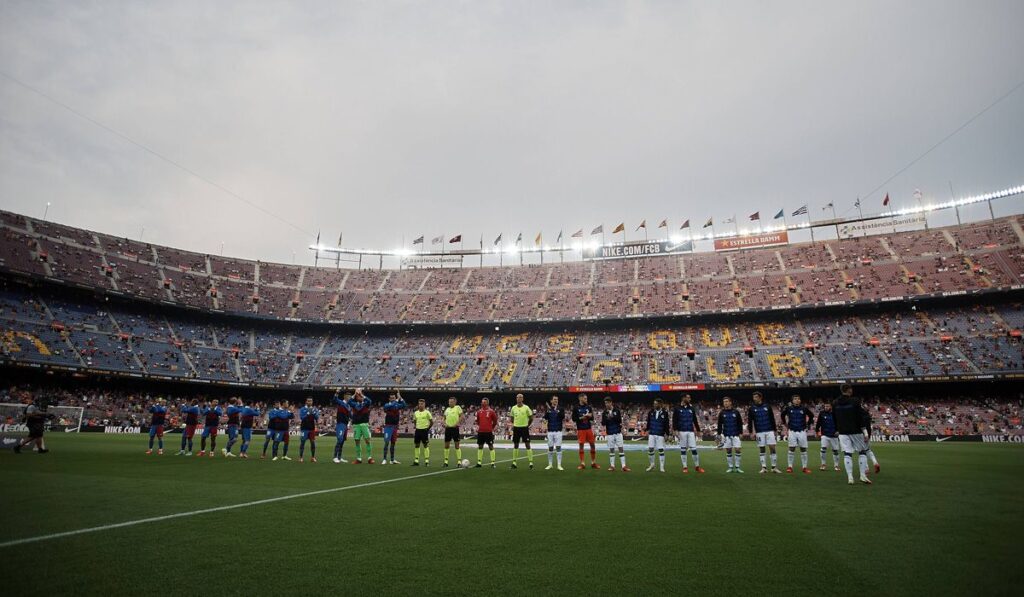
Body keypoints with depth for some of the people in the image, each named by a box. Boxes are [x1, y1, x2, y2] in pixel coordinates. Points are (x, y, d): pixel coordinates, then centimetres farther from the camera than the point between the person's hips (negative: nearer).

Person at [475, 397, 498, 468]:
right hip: (480, 432, 4)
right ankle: (479, 462, 16)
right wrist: (478, 426, 12)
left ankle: (492, 463, 2)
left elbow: (495, 420, 3)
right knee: (480, 446, 8)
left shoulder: (491, 411, -5)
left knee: (491, 446, -2)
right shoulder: (479, 411, 7)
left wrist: (492, 428, 4)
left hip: (489, 432, -4)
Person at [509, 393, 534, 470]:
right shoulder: (513, 408, 4)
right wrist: (513, 424, 8)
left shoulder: (526, 407, -5)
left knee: (527, 445, -3)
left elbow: (531, 417, 2)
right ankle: (514, 463, 13)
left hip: (524, 428, -3)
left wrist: (528, 425, 0)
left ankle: (531, 462, 0)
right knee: (515, 445, 7)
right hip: (516, 428, 3)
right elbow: (511, 417, 17)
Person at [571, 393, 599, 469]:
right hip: (580, 429, -3)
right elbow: (574, 419, -4)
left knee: (593, 444, 4)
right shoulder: (576, 408, -3)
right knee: (581, 445, 0)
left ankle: (593, 462, 16)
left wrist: (590, 416, -13)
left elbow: (592, 418, 9)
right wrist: (581, 418, -18)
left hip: (589, 428, 3)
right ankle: (582, 463, 7)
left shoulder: (589, 407, 7)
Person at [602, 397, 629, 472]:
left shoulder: (617, 411, -2)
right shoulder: (604, 413, 0)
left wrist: (612, 417, -21)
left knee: (621, 448, -3)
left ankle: (624, 466, -3)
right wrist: (607, 418, -21)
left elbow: (620, 420, -9)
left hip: (618, 432, -1)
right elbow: (603, 423, -4)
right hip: (609, 433, 1)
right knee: (611, 449, 6)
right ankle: (612, 465, 15)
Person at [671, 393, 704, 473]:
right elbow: (674, 420, -5)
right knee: (683, 449, 3)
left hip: (691, 431, 3)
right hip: (682, 431, -3)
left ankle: (697, 466, 9)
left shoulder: (691, 408, 10)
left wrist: (698, 430, 14)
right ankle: (685, 467, 9)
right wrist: (676, 430, -14)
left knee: (694, 449, -1)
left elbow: (695, 420, 15)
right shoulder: (677, 408, -2)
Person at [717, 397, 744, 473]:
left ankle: (737, 467, 4)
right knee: (728, 451, 3)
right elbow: (719, 424, 6)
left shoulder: (736, 412, 1)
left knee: (738, 450, -6)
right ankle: (730, 467, 12)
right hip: (726, 435, 1)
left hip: (735, 435, -1)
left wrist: (740, 433, 1)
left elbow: (740, 423, 5)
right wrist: (719, 434, 1)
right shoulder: (722, 413, 3)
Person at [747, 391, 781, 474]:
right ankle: (764, 468, 9)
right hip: (759, 432, 0)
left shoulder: (767, 406, 3)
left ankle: (774, 467, 5)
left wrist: (774, 429, 6)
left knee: (772, 448, -2)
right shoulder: (752, 408, 1)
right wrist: (751, 432, -4)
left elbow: (772, 419, 8)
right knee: (761, 449, 3)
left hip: (769, 431, 0)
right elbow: (749, 421, 2)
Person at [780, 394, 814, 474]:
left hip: (802, 431, 1)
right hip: (792, 431, -1)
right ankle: (789, 467, 4)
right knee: (791, 449, -1)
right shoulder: (788, 408, -2)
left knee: (803, 450, 3)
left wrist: (807, 425, 11)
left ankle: (804, 467, 12)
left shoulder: (804, 409, -2)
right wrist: (785, 425, 15)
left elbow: (811, 416, 14)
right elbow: (783, 415, 16)